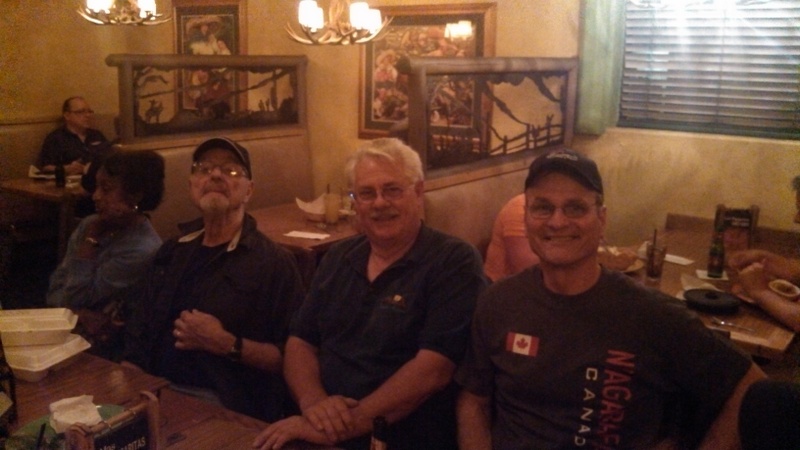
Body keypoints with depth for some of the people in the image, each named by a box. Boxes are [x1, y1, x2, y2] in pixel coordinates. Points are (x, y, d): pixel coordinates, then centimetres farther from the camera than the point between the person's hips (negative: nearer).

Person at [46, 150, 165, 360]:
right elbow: (56, 287, 2)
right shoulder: (90, 224, 3)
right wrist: (80, 314, -17)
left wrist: (92, 235, -13)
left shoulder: (143, 249, -18)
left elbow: (76, 297, -14)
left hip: (97, 349, -6)